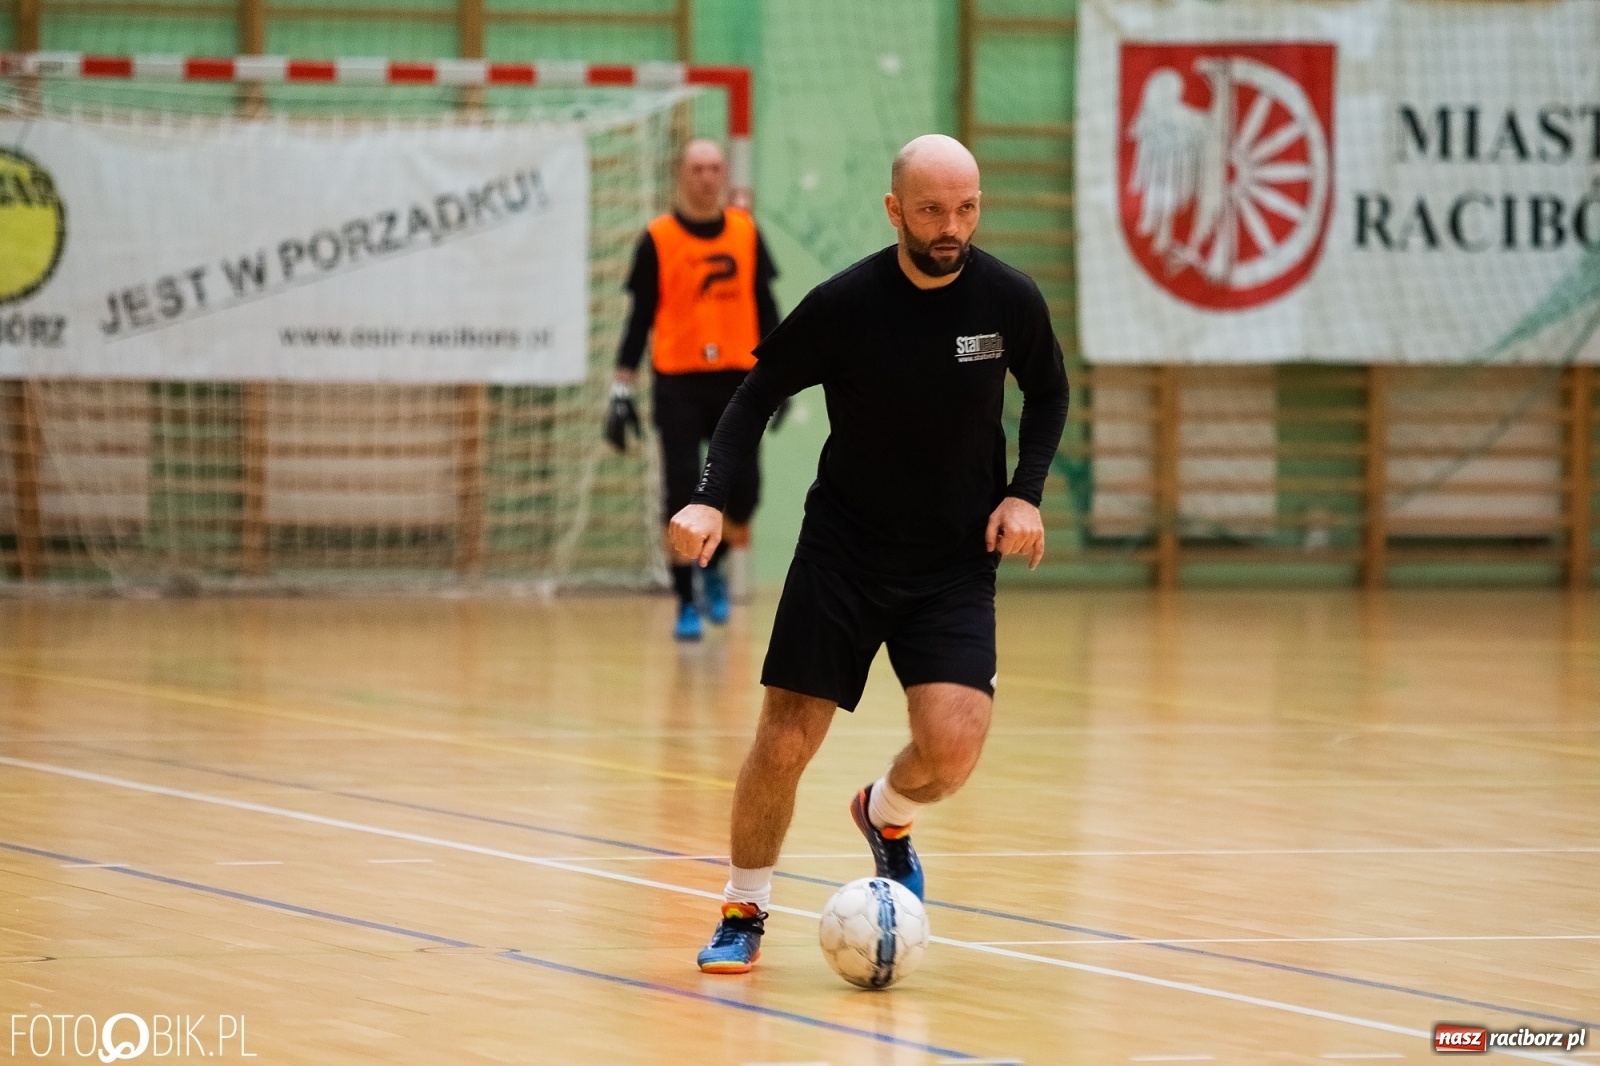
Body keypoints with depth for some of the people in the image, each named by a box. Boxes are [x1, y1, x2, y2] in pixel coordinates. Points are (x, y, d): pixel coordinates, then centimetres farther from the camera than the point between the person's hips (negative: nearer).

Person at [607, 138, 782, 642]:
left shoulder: (746, 232, 7)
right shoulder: (658, 239, -1)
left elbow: (764, 306, 13)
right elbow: (640, 317, 0)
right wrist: (622, 390, -3)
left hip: (737, 378, 2)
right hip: (678, 380, -2)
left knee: (743, 492, -4)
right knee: (683, 495, -5)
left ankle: (713, 565, 25)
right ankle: (686, 604, 7)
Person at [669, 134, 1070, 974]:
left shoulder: (1009, 301, -9)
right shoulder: (843, 305, -15)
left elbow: (1047, 392, 11)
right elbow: (759, 394, -1)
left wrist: (1025, 493, -3)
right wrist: (710, 498, -15)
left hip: (957, 560, 1)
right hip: (842, 549, -1)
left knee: (951, 748, -16)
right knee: (783, 745, -4)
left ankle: (887, 816, 20)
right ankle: (744, 911, 21)